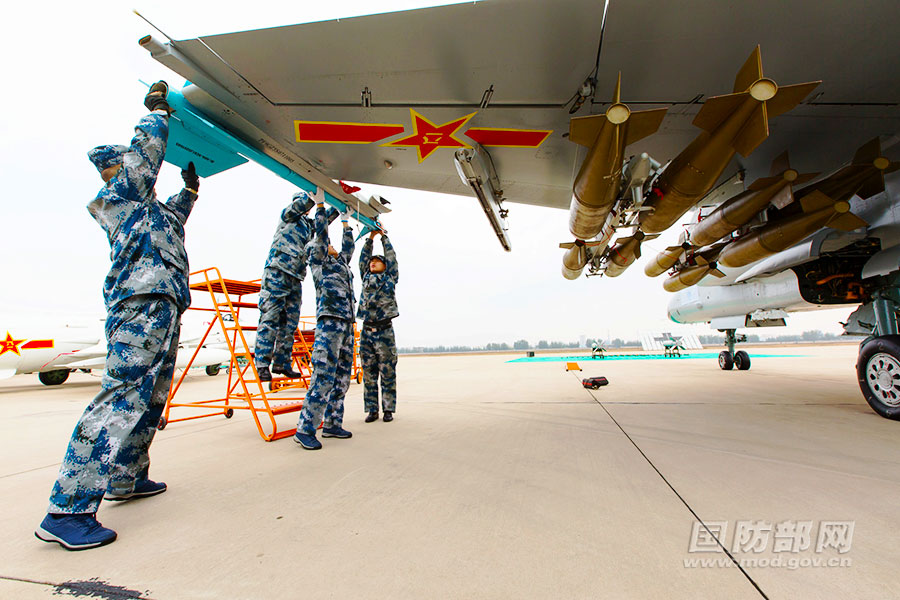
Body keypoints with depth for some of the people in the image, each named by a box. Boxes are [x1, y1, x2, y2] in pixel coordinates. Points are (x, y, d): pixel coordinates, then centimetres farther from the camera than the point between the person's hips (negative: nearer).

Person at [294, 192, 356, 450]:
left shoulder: (340, 261, 26)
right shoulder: (319, 261, 7)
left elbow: (349, 247, 39)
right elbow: (321, 234, 0)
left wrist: (346, 223, 43)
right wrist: (320, 204, 5)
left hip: (346, 324, 8)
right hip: (329, 322, -8)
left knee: (341, 378, 7)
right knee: (324, 377, -13)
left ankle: (332, 424, 15)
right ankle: (305, 429, -7)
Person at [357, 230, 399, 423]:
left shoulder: (390, 278, 8)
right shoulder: (366, 278, 17)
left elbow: (391, 256, 10)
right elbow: (363, 258, 19)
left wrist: (383, 235, 19)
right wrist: (370, 237, 19)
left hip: (385, 331, -3)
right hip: (366, 331, 3)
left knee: (388, 373, 0)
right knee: (369, 374, 6)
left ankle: (388, 409, 9)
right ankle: (372, 410, 14)